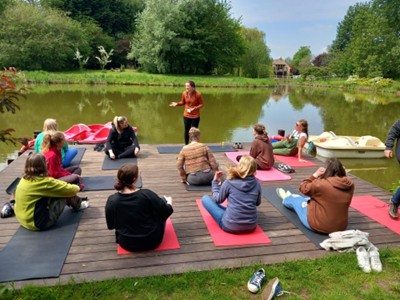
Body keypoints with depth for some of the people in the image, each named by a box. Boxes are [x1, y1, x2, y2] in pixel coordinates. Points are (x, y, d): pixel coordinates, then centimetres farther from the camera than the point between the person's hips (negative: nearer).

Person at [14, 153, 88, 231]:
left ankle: (75, 202, 31)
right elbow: (69, 189, -12)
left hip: (24, 219, 9)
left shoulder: (25, 179, 1)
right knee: (64, 193, -4)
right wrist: (76, 188, 10)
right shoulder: (43, 182, -23)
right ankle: (77, 205, 23)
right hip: (39, 222, -8)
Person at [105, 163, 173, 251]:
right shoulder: (147, 194, -24)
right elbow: (165, 212, -11)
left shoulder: (112, 200, -17)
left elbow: (110, 226, -2)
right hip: (152, 241, -2)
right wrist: (169, 202, 11)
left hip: (127, 244, 3)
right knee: (163, 200, 16)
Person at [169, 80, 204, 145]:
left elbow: (201, 104, -9)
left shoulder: (198, 94, -19)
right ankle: (186, 145, 28)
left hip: (195, 116, -3)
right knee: (186, 131, 12)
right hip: (186, 116, 3)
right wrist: (177, 104, -11)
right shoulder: (184, 93, -9)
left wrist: (195, 108, -26)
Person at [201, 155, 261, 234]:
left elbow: (218, 200, 3)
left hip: (230, 226, -6)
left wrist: (215, 182, 14)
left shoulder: (229, 182, -11)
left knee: (205, 198, 7)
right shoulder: (256, 183, -2)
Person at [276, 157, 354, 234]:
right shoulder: (350, 185, -9)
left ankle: (286, 198, 58)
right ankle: (288, 197, 59)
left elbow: (303, 188, -8)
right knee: (311, 199, 30)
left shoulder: (321, 184, -27)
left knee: (296, 199, 21)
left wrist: (315, 175, -2)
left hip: (318, 226, -6)